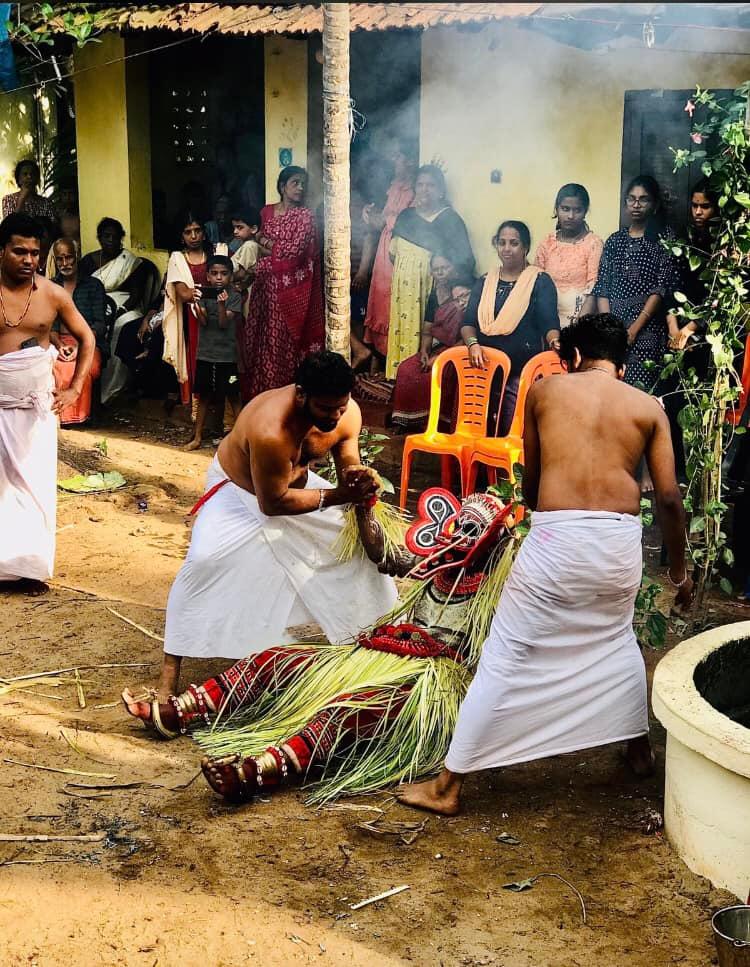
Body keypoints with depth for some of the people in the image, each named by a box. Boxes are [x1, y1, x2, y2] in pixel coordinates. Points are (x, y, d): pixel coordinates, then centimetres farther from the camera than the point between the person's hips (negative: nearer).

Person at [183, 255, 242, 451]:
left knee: (233, 396, 1)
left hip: (227, 356, -3)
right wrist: (196, 303, -23)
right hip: (205, 354, 3)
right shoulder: (204, 294, 4)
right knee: (203, 396, 10)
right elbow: (203, 321, -7)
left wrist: (222, 304, -30)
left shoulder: (234, 297, -5)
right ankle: (197, 437, 17)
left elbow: (223, 323, -14)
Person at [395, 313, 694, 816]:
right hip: (622, 543, 3)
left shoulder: (545, 389, 9)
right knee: (618, 639, 32)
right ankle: (640, 749, 43)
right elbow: (669, 498, 7)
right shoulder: (649, 407, 10)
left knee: (505, 660, 3)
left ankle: (448, 787, 8)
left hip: (556, 540, -3)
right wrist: (679, 567, 21)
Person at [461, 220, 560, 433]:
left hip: (522, 373, -4)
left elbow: (549, 324, -6)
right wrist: (472, 343, -15)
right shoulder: (485, 282, 16)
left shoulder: (540, 281, 4)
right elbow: (468, 322, 7)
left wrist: (554, 341, -29)